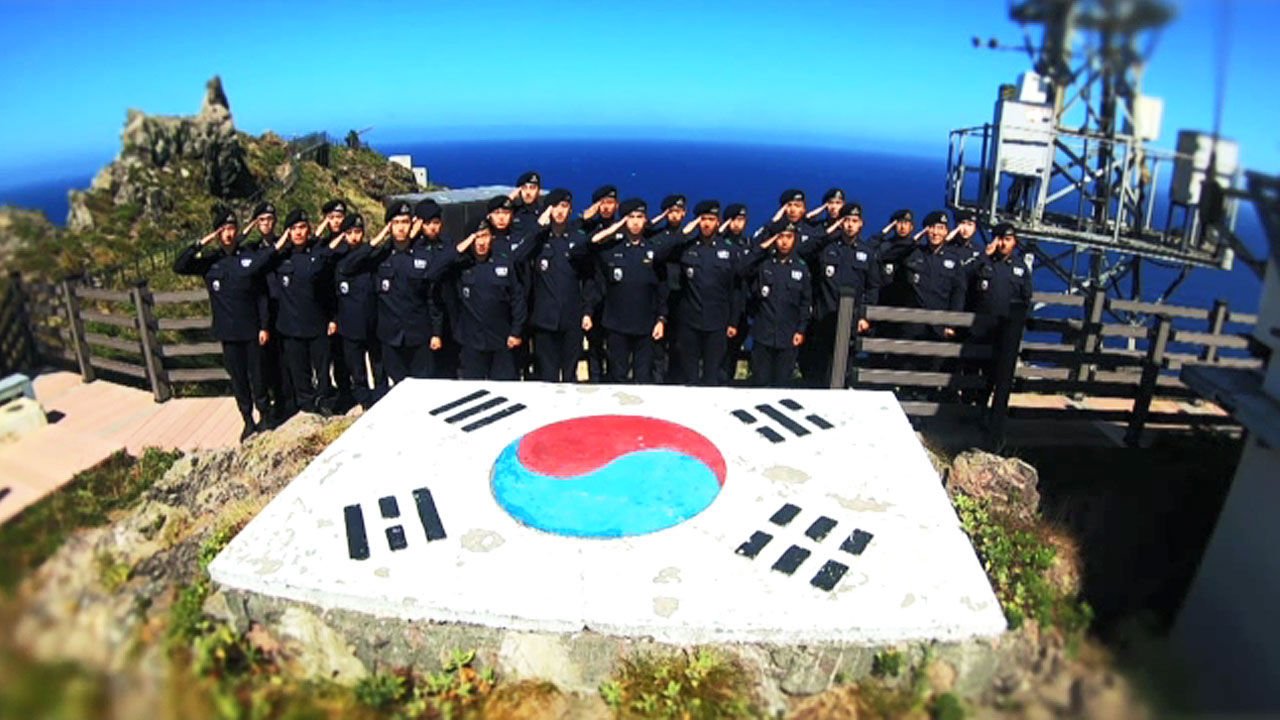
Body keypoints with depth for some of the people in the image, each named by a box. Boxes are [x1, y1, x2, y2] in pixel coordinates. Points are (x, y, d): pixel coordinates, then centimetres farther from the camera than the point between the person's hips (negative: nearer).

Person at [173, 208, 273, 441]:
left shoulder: (251, 256, -2)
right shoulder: (210, 260, 3)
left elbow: (262, 295, -2)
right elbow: (179, 267, -8)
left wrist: (265, 326, -5)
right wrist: (200, 244, -15)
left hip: (252, 329, -2)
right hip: (228, 332, 2)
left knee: (257, 375, 7)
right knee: (238, 378, 10)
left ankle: (264, 416, 24)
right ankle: (248, 421, 22)